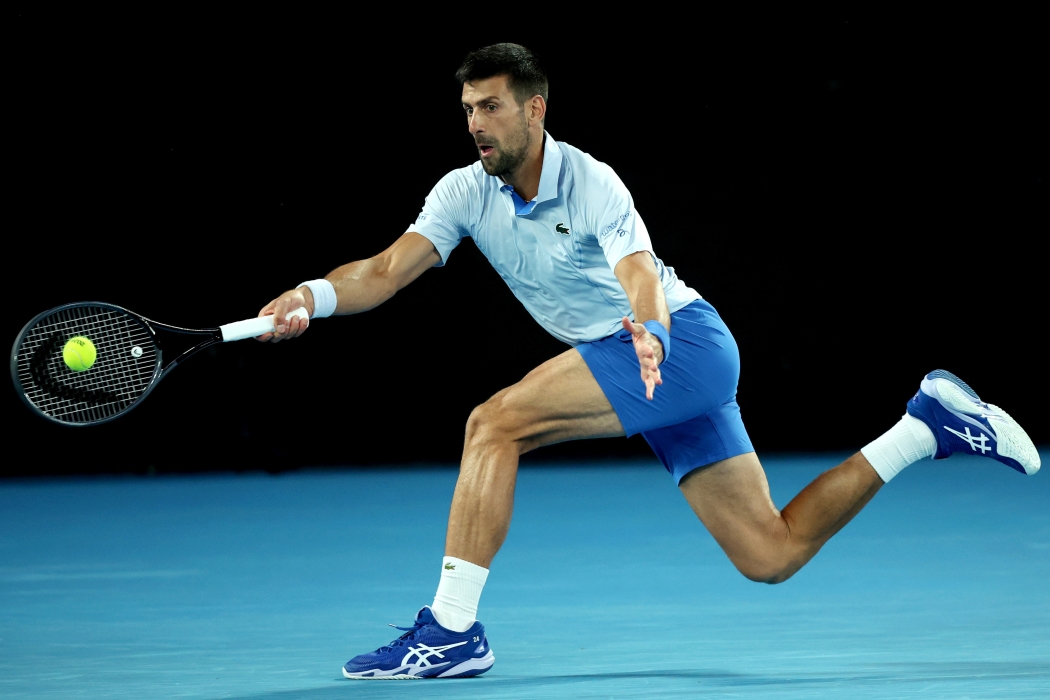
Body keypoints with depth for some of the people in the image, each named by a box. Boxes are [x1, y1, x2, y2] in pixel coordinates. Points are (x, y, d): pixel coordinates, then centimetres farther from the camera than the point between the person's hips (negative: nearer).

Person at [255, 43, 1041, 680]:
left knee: (493, 424, -22)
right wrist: (315, 295, -29)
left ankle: (452, 629, -18)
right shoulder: (465, 192, 1)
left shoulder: (591, 185, -18)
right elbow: (388, 270, -9)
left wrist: (648, 333, -57)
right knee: (772, 556, 6)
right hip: (637, 364, 8)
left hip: (684, 343, -8)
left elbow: (641, 277, -34)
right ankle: (930, 424, 17)